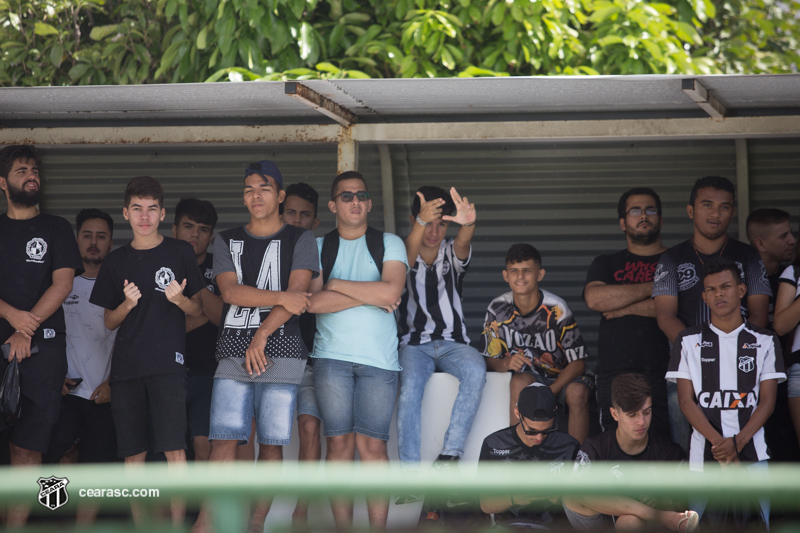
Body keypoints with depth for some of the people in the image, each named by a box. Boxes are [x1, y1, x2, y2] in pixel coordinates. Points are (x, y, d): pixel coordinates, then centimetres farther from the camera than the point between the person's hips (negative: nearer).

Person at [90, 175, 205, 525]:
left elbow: (199, 310, 8)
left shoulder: (180, 253, 6)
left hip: (168, 364, -3)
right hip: (126, 365, 3)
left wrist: (180, 299, -13)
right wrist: (127, 304, -6)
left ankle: (177, 523, -8)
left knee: (174, 448, -12)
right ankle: (137, 525, 9)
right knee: (133, 452, 3)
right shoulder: (116, 261, 12)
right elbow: (109, 322, 14)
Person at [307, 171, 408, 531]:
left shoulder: (389, 244, 10)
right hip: (332, 356, 1)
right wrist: (369, 296, -6)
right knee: (339, 443, -3)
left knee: (372, 445, -5)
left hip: (379, 358, -1)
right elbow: (314, 301, -4)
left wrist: (335, 284, -3)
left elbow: (390, 291, -8)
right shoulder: (318, 247, 11)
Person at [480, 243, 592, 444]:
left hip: (560, 377, -1)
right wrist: (506, 363, -25)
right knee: (520, 381, -35)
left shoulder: (556, 309, -11)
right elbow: (489, 360, 0)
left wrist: (549, 392, -25)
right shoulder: (498, 309, -6)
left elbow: (578, 362, -10)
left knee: (578, 392, -34)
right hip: (523, 374, 1)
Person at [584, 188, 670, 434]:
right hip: (615, 374, 2)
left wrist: (624, 308, 0)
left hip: (663, 374, -2)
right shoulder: (606, 264, 22)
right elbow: (594, 298, 0)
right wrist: (652, 287, -1)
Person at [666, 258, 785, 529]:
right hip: (704, 454, 0)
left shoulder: (765, 341, 9)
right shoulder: (688, 341, 9)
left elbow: (767, 401, 4)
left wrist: (737, 442, -12)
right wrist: (719, 443, -12)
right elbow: (686, 400, 3)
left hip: (752, 453, 0)